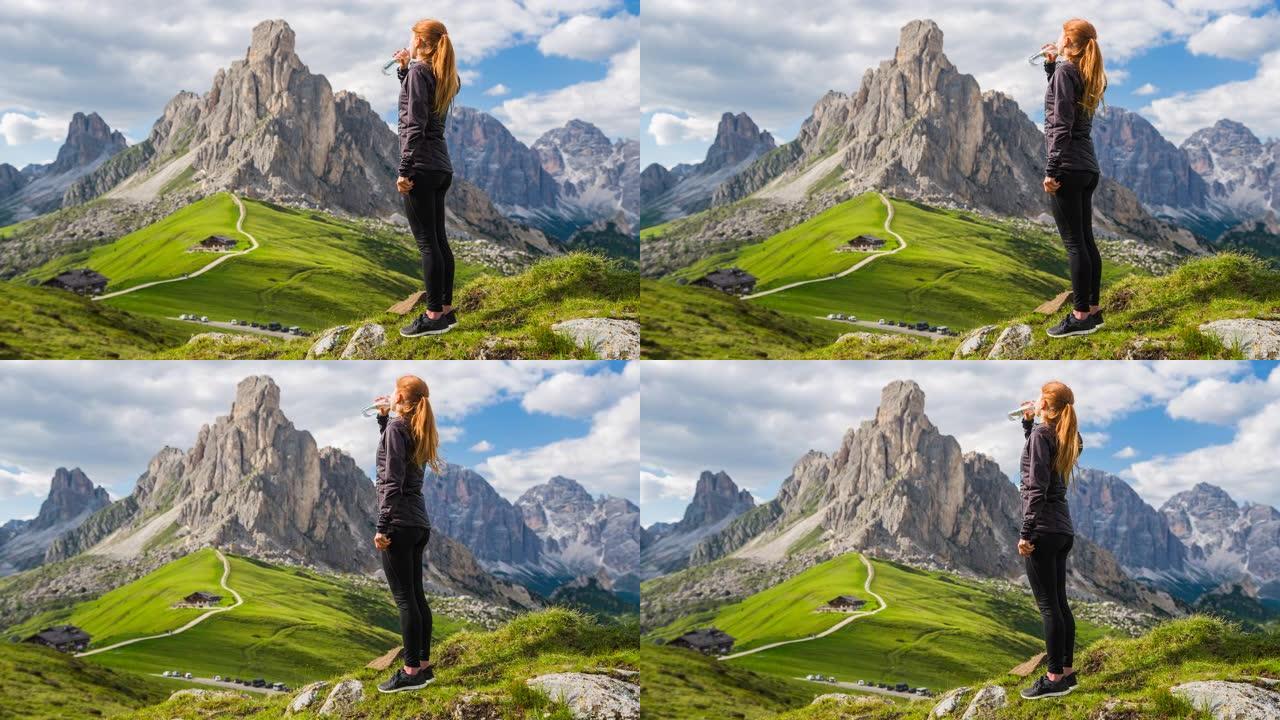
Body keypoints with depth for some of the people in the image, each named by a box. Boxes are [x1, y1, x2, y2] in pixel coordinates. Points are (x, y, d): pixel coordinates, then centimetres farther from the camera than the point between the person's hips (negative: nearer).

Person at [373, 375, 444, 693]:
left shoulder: (396, 427, -11)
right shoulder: (417, 430, 14)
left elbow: (392, 481, -17)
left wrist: (383, 526, -18)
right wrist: (383, 417, 26)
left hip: (399, 523, -9)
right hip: (419, 524, 9)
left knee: (404, 598, -7)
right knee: (416, 596, 12)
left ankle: (411, 672, -6)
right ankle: (423, 666, 14)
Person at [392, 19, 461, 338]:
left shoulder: (419, 71, -10)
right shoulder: (441, 76, 14)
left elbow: (414, 125, -17)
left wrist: (404, 169, -18)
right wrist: (404, 68, 21)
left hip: (422, 167, -9)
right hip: (441, 168, 9)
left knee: (427, 242, -7)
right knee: (438, 240, 12)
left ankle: (434, 317, -7)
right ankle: (446, 310, 14)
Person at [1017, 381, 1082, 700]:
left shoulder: (1041, 433, -11)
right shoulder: (1063, 436, 13)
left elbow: (1037, 487, -18)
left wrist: (1026, 532, -18)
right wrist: (1028, 423, 27)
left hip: (1043, 529, -9)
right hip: (1063, 529, 9)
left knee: (1048, 605, -6)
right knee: (1059, 603, 13)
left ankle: (1055, 678, -5)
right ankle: (1068, 671, 16)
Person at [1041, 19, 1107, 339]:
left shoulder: (1065, 70, -10)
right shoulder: (1087, 75, 14)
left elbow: (1061, 125, -17)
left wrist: (1051, 169, -18)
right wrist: (1051, 65, 26)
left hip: (1068, 167, -9)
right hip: (1088, 168, 9)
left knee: (1074, 243, -8)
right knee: (1086, 240, 12)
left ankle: (1081, 316, -8)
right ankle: (1093, 310, 14)